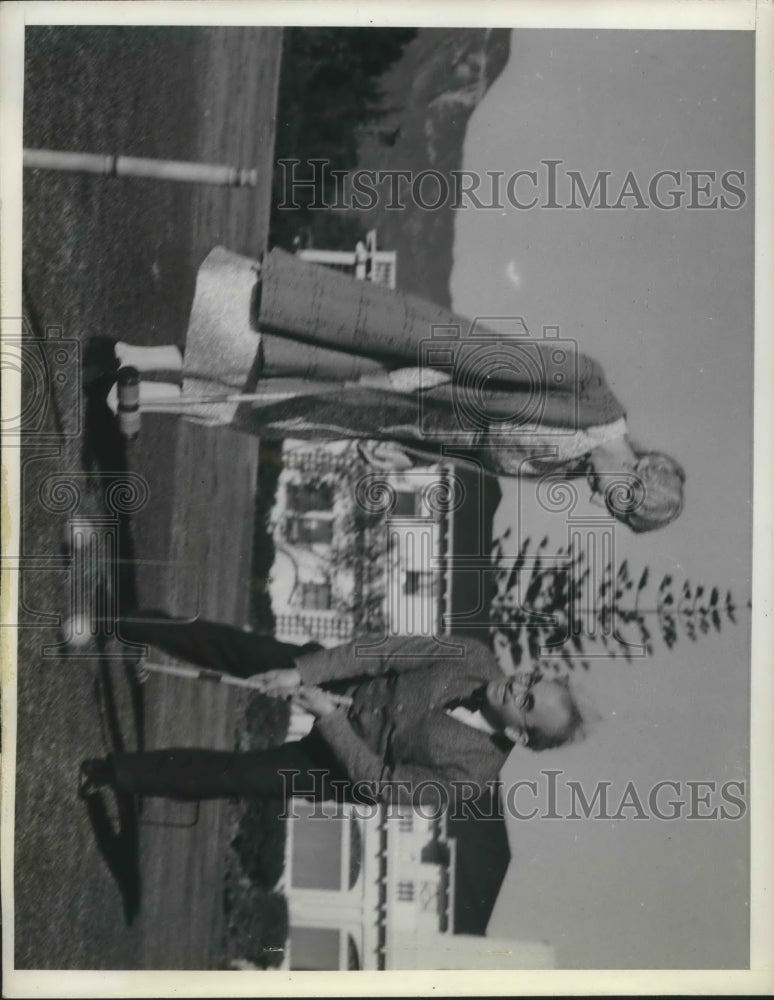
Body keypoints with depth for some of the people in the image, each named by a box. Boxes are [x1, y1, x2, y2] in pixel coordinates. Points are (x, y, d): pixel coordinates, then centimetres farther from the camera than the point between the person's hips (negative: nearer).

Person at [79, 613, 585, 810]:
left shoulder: (474, 773, -25)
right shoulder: (477, 660, -17)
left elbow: (382, 784, -24)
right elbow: (390, 651, -18)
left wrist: (331, 718, -28)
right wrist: (301, 672, -26)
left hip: (342, 762, -3)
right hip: (345, 682, 3)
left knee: (235, 774, -9)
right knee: (236, 647, -6)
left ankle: (111, 774, 10)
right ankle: (125, 625, 15)